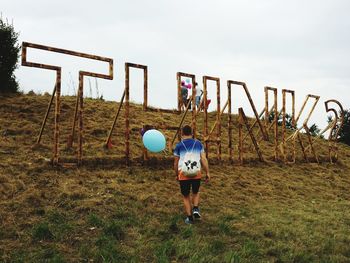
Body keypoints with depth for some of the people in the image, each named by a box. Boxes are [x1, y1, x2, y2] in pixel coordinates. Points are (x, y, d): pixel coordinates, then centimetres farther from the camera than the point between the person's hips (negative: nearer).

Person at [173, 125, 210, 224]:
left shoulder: (179, 145, 2)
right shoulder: (198, 143, 6)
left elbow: (176, 162, 5)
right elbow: (204, 159, 1)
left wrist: (176, 175, 18)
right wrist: (207, 173, 4)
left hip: (183, 174, -1)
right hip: (197, 173, 1)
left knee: (186, 196, 15)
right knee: (196, 192, 26)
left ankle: (189, 218, 15)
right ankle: (196, 209, 5)